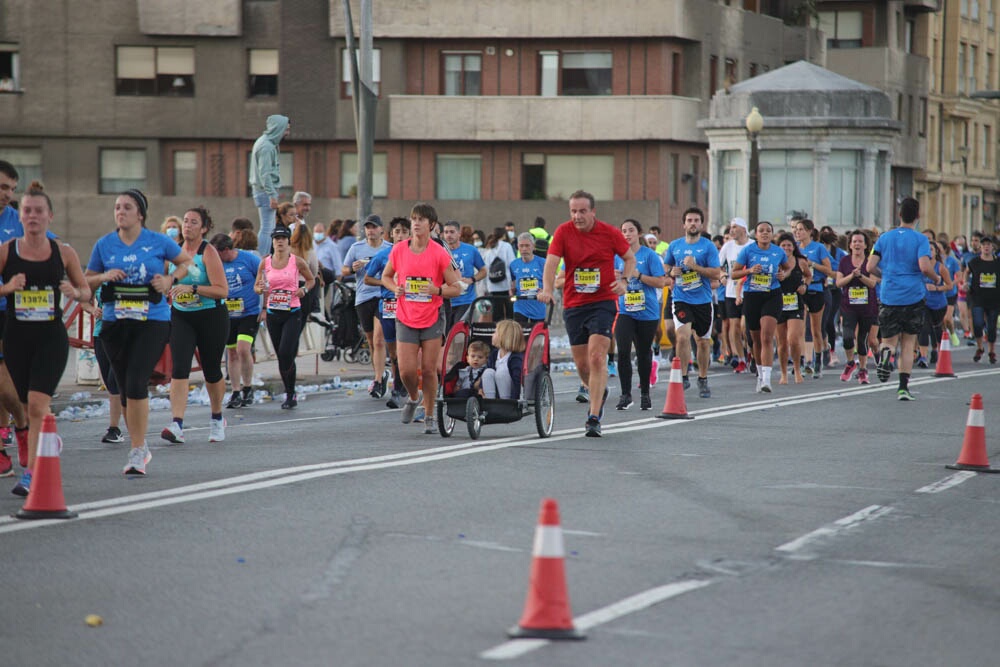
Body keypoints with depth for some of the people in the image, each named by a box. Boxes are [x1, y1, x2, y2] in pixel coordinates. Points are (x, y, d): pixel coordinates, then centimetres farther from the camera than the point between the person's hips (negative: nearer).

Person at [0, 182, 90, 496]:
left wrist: (75, 292, -11)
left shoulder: (64, 253, 2)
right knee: (27, 406, 10)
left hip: (52, 337, -2)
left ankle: (30, 474, -16)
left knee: (38, 405, -16)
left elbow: (86, 291, 10)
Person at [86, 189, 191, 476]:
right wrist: (104, 277, -7)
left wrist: (170, 279, -3)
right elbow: (86, 280, 13)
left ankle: (137, 450, -9)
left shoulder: (158, 242, -1)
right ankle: (140, 447, 24)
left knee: (137, 385, -16)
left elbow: (186, 261, 15)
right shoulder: (104, 244, 5)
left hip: (152, 321, -3)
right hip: (115, 323, 4)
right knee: (125, 387, 9)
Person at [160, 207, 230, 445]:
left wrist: (193, 289, -27)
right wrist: (170, 293, 8)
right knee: (179, 368, -14)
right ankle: (176, 425, -24)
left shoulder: (208, 252, -12)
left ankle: (217, 419, 33)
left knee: (212, 371, 10)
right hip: (180, 317, 3)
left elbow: (223, 290, -21)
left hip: (211, 318, -3)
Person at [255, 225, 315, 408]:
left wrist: (304, 289, -9)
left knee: (286, 353, -17)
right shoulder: (265, 263, 4)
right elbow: (256, 286, 12)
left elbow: (311, 279, 11)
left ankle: (291, 395, -7)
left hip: (292, 313, -3)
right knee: (281, 356, 9)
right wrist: (260, 289, -12)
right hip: (273, 314, 3)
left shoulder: (297, 261, -2)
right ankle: (290, 394, 22)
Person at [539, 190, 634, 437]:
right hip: (573, 305, 3)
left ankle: (594, 418, -16)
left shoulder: (610, 233, -4)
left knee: (597, 357, -17)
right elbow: (551, 261, -13)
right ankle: (599, 393, 41)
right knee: (581, 364, 9)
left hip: (603, 302, -3)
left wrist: (624, 281, -9)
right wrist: (547, 289, -30)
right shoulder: (564, 232, -3)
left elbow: (630, 258, 10)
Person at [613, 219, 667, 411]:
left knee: (644, 354, 8)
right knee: (623, 351, -13)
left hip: (647, 313, -2)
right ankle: (625, 395, -7)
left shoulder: (649, 255, -3)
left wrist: (638, 275, -17)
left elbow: (661, 282, -8)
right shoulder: (617, 256, 6)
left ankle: (645, 394, 23)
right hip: (624, 312, 2)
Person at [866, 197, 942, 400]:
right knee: (908, 343, 11)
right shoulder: (920, 239, -4)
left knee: (889, 340, 9)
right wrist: (937, 279, 3)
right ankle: (903, 387, 4)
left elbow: (870, 267, 2)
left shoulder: (885, 238, 6)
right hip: (913, 297, -1)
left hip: (888, 297, 1)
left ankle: (886, 352, -27)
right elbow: (925, 267, -17)